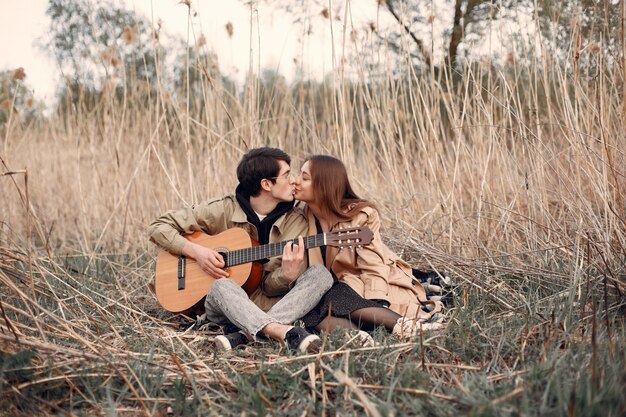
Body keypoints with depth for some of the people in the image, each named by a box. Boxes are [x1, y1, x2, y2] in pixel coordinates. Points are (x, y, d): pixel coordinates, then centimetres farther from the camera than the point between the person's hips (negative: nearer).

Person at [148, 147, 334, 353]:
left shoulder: (295, 221, -2)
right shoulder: (223, 210, -5)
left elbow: (270, 286, -8)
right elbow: (158, 227, -1)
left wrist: (288, 275, -31)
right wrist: (195, 251, -16)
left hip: (269, 305, 2)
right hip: (224, 306, -2)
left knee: (320, 274, -23)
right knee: (221, 286, -36)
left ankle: (246, 335, -37)